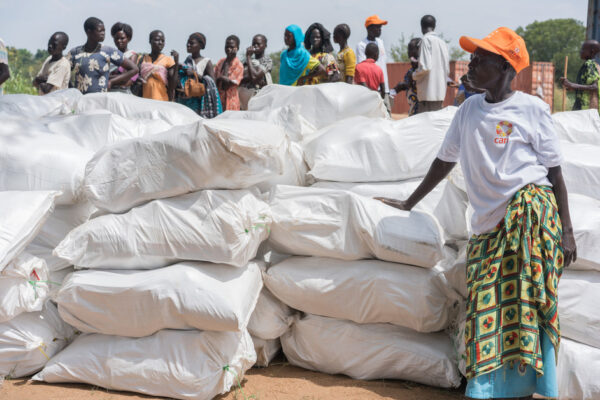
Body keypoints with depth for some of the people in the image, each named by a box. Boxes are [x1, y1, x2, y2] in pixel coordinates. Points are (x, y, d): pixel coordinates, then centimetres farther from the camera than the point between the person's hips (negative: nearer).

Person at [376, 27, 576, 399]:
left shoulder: (532, 109, 0)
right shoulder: (470, 109, 14)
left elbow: (554, 172, 1)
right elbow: (445, 160, 23)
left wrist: (566, 230, -4)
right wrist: (409, 203, 26)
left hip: (530, 206, -5)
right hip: (488, 222, 5)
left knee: (523, 304, -13)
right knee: (485, 310, 0)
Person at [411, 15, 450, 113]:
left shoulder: (427, 39, -9)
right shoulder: (442, 41, 13)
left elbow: (425, 68, -18)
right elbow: (447, 70, 15)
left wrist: (414, 75, -1)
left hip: (428, 92, -8)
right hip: (440, 91, 8)